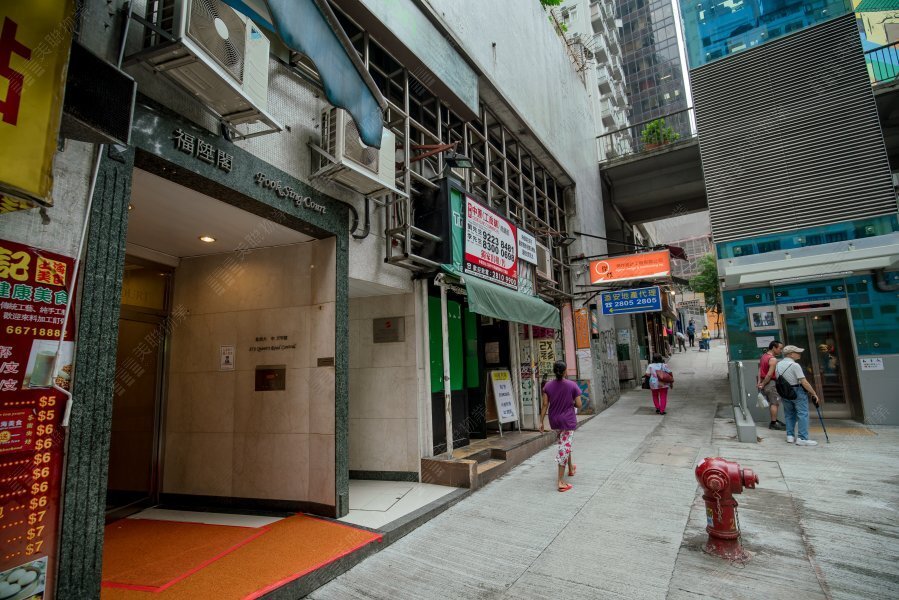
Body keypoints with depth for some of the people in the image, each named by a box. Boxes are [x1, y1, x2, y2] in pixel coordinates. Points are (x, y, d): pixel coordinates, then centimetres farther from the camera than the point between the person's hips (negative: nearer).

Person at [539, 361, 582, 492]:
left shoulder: (548, 386, -5)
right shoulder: (572, 385, -11)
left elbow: (545, 405, -5)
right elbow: (578, 404, -9)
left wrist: (541, 422, 0)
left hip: (554, 421, 4)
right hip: (568, 421, -3)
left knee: (564, 444, 25)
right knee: (565, 447, 0)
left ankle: (571, 468, 45)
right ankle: (561, 481, 0)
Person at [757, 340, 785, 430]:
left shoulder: (763, 356, 12)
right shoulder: (773, 359, -17)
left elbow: (760, 369, 7)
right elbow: (769, 374, -21)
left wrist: (759, 381, 1)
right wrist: (763, 384, -14)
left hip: (764, 382, 9)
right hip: (771, 383, -9)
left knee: (773, 403, 18)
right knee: (775, 403, -3)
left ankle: (774, 420, 25)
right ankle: (773, 423, 0)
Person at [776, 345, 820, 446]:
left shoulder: (778, 365, 6)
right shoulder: (795, 365, -16)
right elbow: (804, 382, -18)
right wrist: (814, 393, -10)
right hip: (797, 392, -7)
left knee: (789, 414, 16)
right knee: (803, 414, -2)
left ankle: (790, 436, 17)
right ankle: (802, 438, -4)